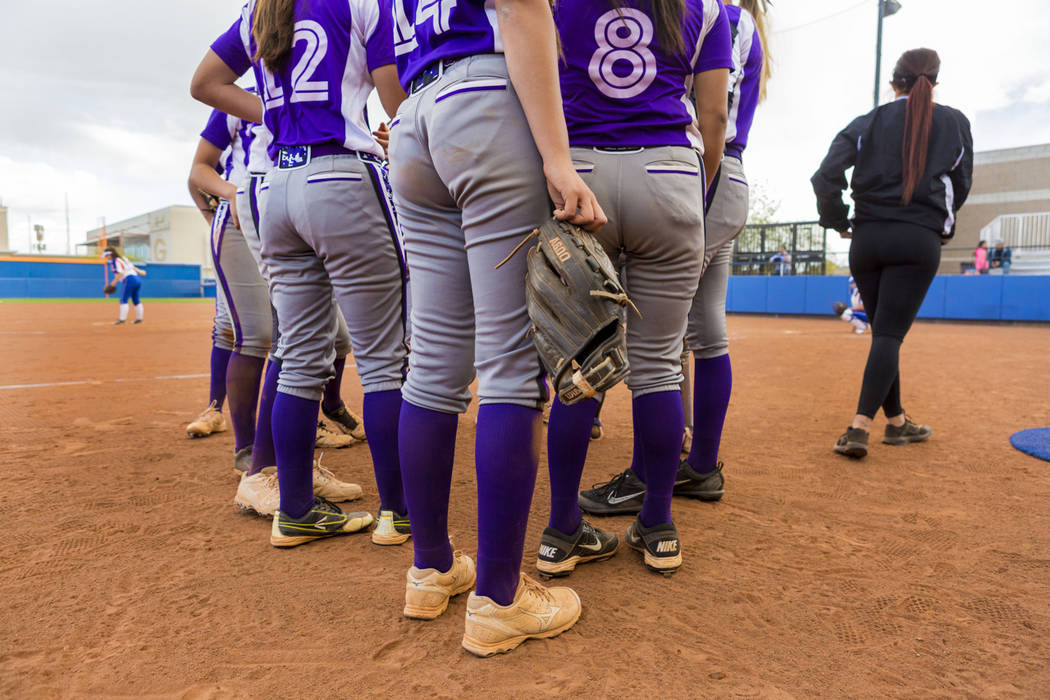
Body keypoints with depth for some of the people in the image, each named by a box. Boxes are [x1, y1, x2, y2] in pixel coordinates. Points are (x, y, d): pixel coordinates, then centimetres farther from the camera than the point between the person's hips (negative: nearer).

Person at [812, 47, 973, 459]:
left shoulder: (869, 123, 5)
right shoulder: (955, 123, 8)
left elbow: (825, 176, -7)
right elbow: (961, 185, 13)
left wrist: (836, 221, 6)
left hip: (867, 240, 2)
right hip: (920, 241, -1)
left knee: (885, 332, 13)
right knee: (890, 334, -7)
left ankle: (896, 421, 22)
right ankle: (860, 427, -21)